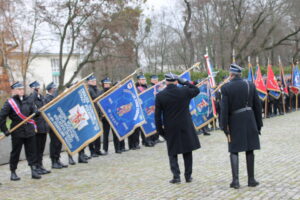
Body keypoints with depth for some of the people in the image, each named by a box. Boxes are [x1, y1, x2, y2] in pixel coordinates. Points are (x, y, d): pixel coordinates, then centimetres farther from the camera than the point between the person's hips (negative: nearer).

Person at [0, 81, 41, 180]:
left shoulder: (28, 100, 6)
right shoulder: (9, 102, -7)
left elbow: (33, 111, 9)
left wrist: (36, 112, -15)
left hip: (29, 131, 3)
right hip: (17, 132, -3)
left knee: (32, 151, 4)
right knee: (15, 152, 7)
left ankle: (34, 170, 9)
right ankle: (13, 172, 19)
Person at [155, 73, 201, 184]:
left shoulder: (160, 96, -7)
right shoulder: (185, 91, -6)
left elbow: (157, 116, -4)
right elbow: (196, 90, 16)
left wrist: (160, 130, 5)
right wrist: (184, 82, 12)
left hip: (170, 129, -1)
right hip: (186, 127, 1)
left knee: (173, 153, 10)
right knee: (187, 152, 12)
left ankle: (176, 176, 0)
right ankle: (188, 176, 16)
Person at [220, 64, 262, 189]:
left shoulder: (226, 88, -8)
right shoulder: (250, 85, 0)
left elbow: (224, 109, -10)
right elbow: (257, 106, 4)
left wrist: (225, 126, -4)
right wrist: (258, 124, 13)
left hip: (234, 122, -2)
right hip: (249, 121, 2)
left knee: (234, 151, 7)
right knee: (249, 150, 10)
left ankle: (235, 180, -2)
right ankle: (251, 180, 15)